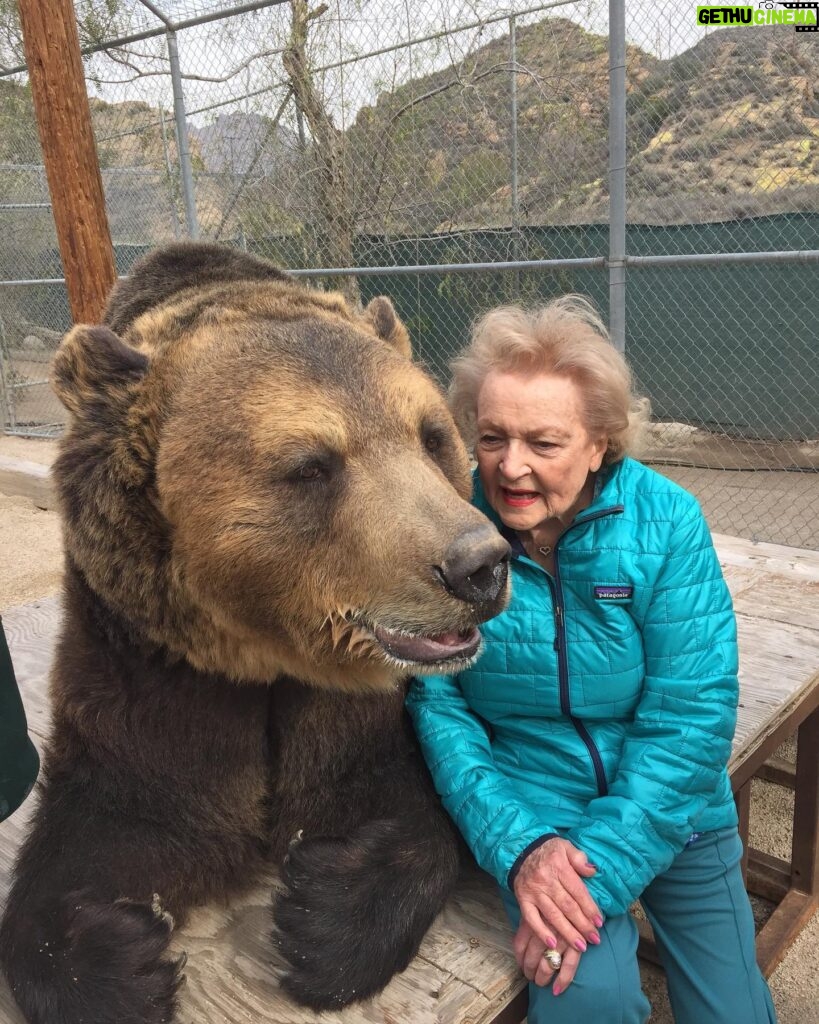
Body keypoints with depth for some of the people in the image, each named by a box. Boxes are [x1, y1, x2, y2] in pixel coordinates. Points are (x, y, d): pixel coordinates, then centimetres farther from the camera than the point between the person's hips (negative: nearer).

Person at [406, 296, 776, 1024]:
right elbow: (434, 702, -13)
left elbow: (693, 714, -18)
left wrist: (602, 865, -24)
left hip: (669, 811, 2)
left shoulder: (666, 520, -17)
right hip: (532, 811, -1)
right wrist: (516, 846, -24)